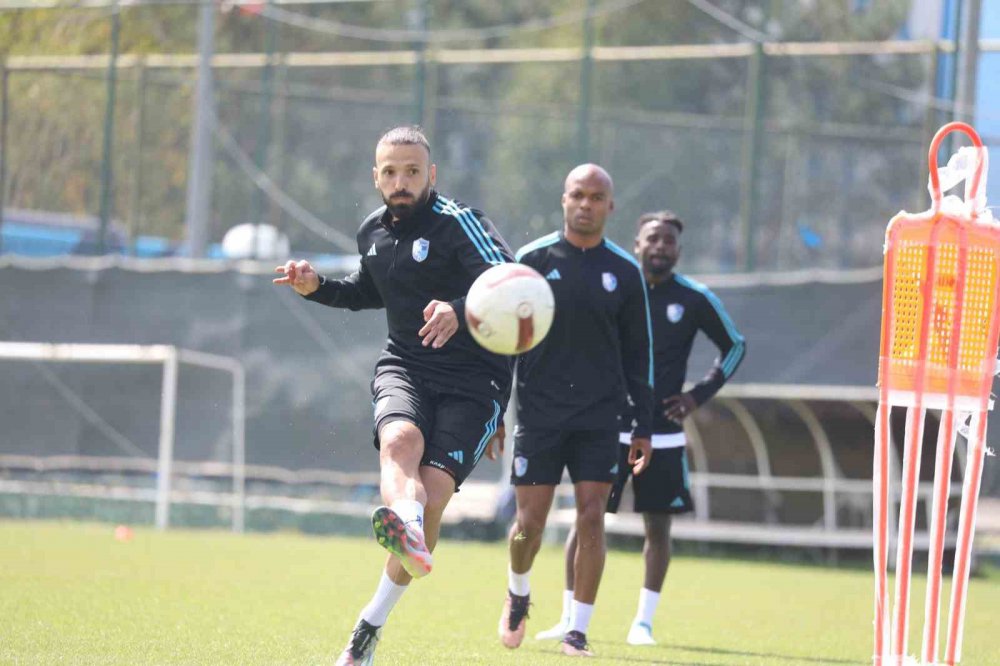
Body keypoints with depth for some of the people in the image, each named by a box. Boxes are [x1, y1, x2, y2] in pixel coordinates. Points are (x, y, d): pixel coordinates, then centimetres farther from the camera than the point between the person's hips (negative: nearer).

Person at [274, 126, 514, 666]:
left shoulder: (458, 223, -10)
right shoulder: (373, 231, 12)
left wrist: (461, 309, -45)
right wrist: (317, 288, 16)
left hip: (474, 383, -4)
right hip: (404, 371, 4)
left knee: (432, 496, -18)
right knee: (401, 440, -32)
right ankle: (405, 533, -68)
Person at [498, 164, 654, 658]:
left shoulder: (624, 272, 5)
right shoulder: (533, 260, 1)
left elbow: (638, 354, 10)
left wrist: (644, 426, 6)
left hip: (599, 416, 1)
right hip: (539, 412, -1)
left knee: (591, 519, -7)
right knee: (530, 523, 0)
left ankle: (577, 632, 1)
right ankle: (517, 594, 31)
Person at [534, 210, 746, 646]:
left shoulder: (695, 300, 0)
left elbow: (734, 346, 13)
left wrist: (699, 395, 3)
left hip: (663, 433, 1)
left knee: (658, 525, 2)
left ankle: (644, 622, 12)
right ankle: (569, 619, 4)